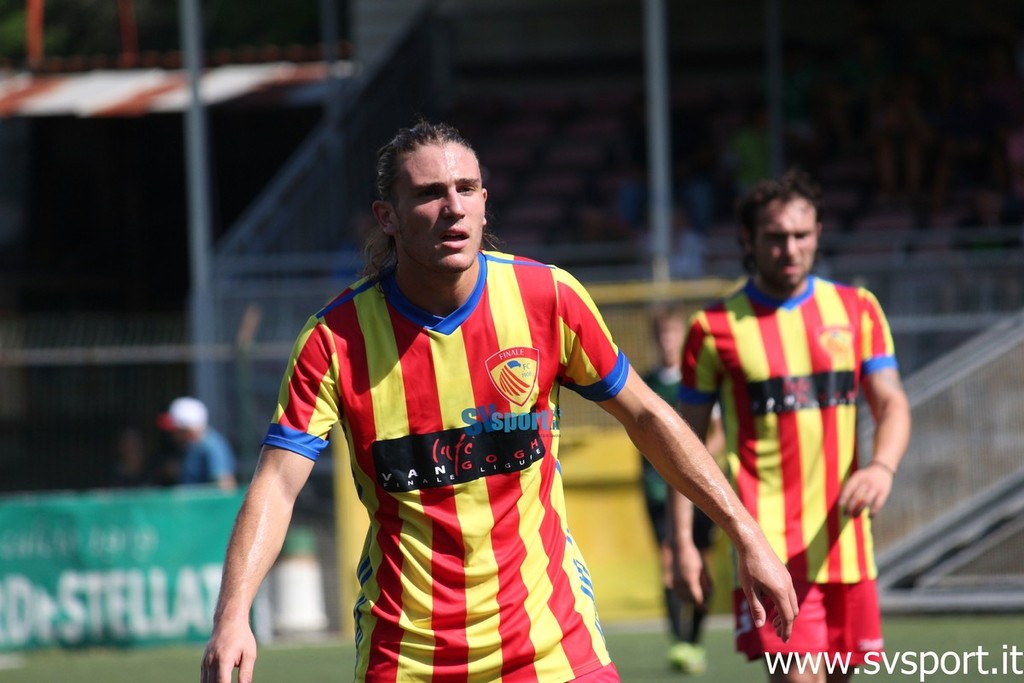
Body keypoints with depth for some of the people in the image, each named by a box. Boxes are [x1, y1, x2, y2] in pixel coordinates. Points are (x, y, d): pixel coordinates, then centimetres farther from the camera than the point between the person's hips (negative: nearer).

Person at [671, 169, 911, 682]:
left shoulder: (857, 310, 9)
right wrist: (682, 541, -1)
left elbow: (891, 404, 6)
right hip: (766, 539, -4)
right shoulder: (716, 328, 0)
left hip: (842, 535, 4)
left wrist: (882, 467, -17)